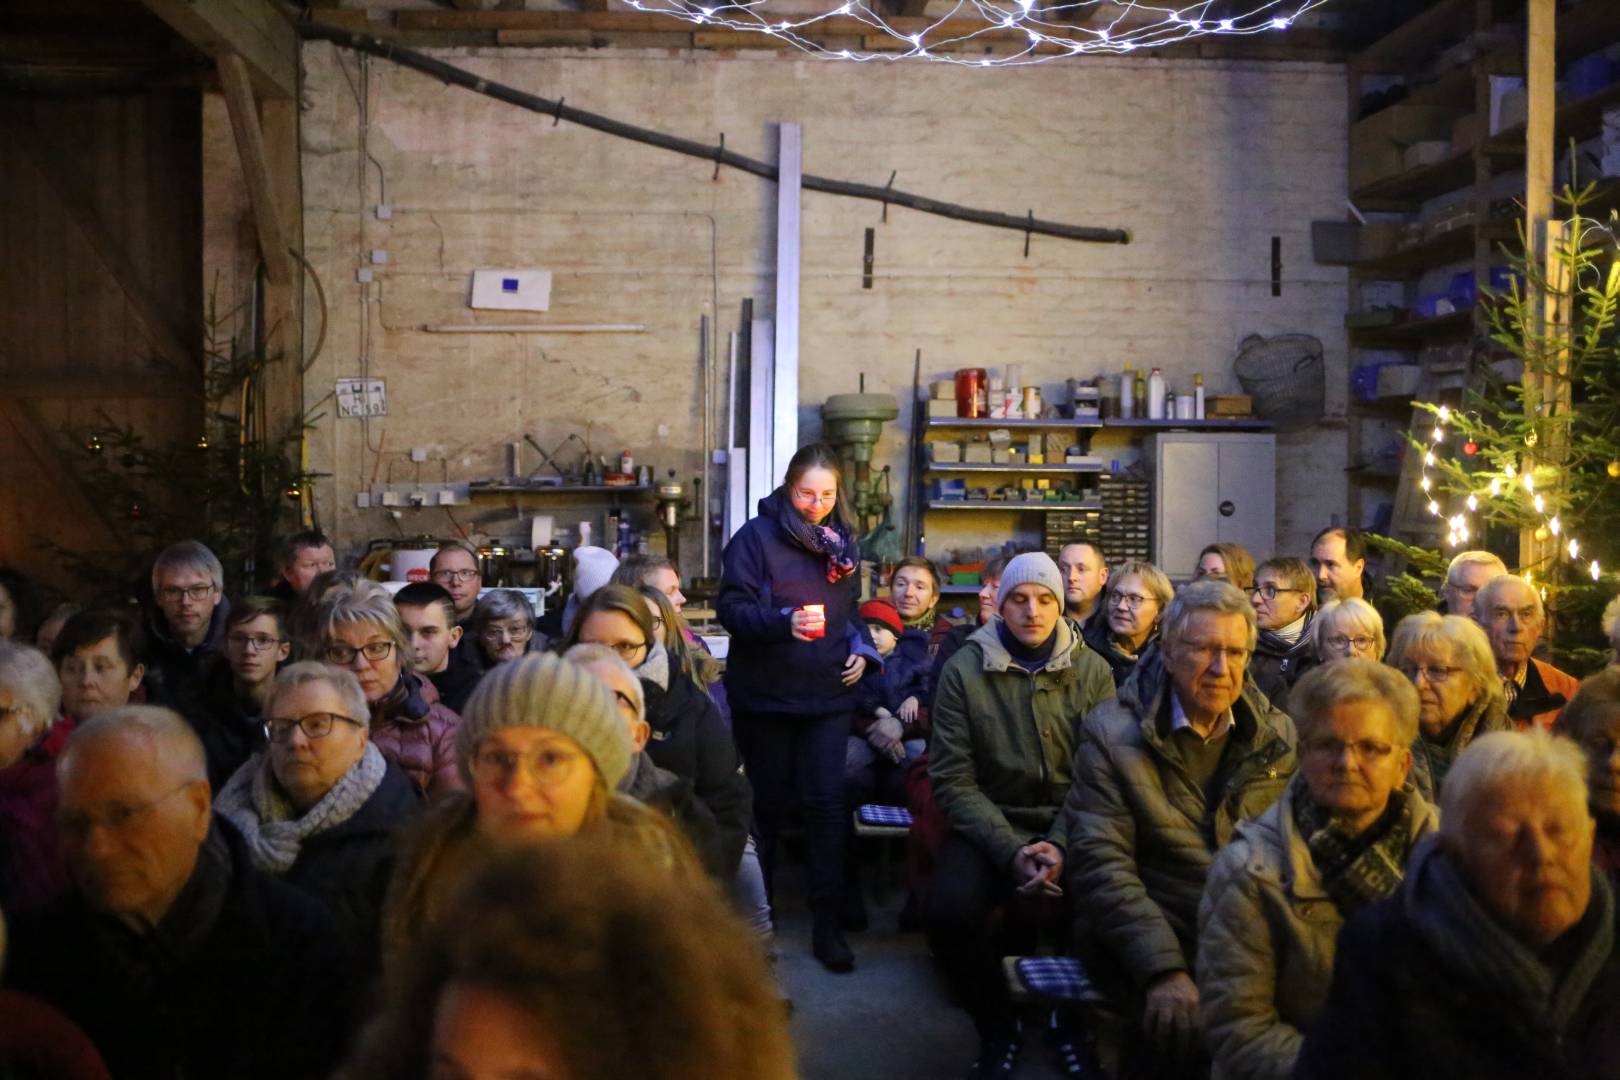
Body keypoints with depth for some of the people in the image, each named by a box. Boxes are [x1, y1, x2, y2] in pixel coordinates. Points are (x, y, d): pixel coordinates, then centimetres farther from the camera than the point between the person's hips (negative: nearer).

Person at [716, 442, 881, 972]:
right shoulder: (756, 536, -8)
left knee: (825, 801, -2)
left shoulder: (842, 541, 10)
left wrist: (860, 648, 4)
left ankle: (827, 922, 5)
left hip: (827, 694, 4)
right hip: (766, 695, -3)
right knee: (769, 800, 9)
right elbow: (731, 606, -14)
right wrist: (785, 623, -29)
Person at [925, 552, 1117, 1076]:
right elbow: (953, 780, -6)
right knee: (947, 910, -29)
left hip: (1071, 825, 1)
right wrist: (1011, 851, -18)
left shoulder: (1093, 672, 1)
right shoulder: (964, 670, -3)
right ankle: (997, 1027, 1)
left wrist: (1062, 845, -19)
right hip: (989, 824, -1)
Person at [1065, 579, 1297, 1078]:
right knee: (1185, 1029, -31)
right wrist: (1164, 969, -22)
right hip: (1154, 939, -4)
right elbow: (1102, 863, -11)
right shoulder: (1111, 733, -3)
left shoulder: (1278, 735, 9)